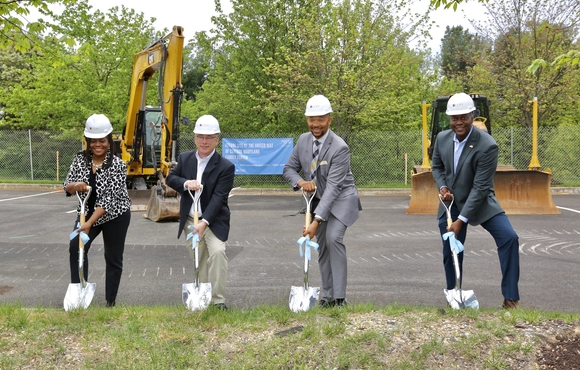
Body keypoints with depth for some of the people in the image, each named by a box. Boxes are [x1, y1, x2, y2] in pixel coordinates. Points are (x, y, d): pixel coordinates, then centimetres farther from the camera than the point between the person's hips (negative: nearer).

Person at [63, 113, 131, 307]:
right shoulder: (80, 159, -5)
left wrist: (90, 223, -32)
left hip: (115, 215, -3)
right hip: (87, 212, 4)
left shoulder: (117, 164, -21)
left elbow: (109, 199, -25)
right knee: (76, 247, -16)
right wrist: (75, 186, -28)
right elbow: (67, 188, -3)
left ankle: (111, 302, 20)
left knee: (113, 258, 5)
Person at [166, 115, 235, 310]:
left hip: (214, 220, -4)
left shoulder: (226, 167, -13)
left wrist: (204, 222, -29)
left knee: (217, 252, -23)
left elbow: (218, 197, -19)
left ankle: (218, 300, -13)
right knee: (199, 259, 12)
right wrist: (186, 183, -19)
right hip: (189, 220, 4)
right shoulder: (184, 158, 4)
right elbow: (170, 178, 4)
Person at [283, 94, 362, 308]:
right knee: (322, 246, 7)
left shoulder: (339, 148, -25)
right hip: (319, 199, 6)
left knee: (333, 238, -25)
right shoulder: (303, 140, -4)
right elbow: (289, 168, 4)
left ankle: (339, 297, -18)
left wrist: (316, 221, -36)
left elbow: (333, 187, -30)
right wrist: (300, 181, -21)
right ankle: (327, 296, 16)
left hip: (341, 199, -6)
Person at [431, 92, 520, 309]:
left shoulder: (487, 146, -24)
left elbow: (480, 187, -25)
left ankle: (510, 297, -8)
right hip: (451, 203, 4)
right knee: (450, 252, 7)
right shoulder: (442, 138, -7)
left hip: (480, 202, -4)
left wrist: (461, 220, -26)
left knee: (508, 238, -20)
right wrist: (442, 187, -10)